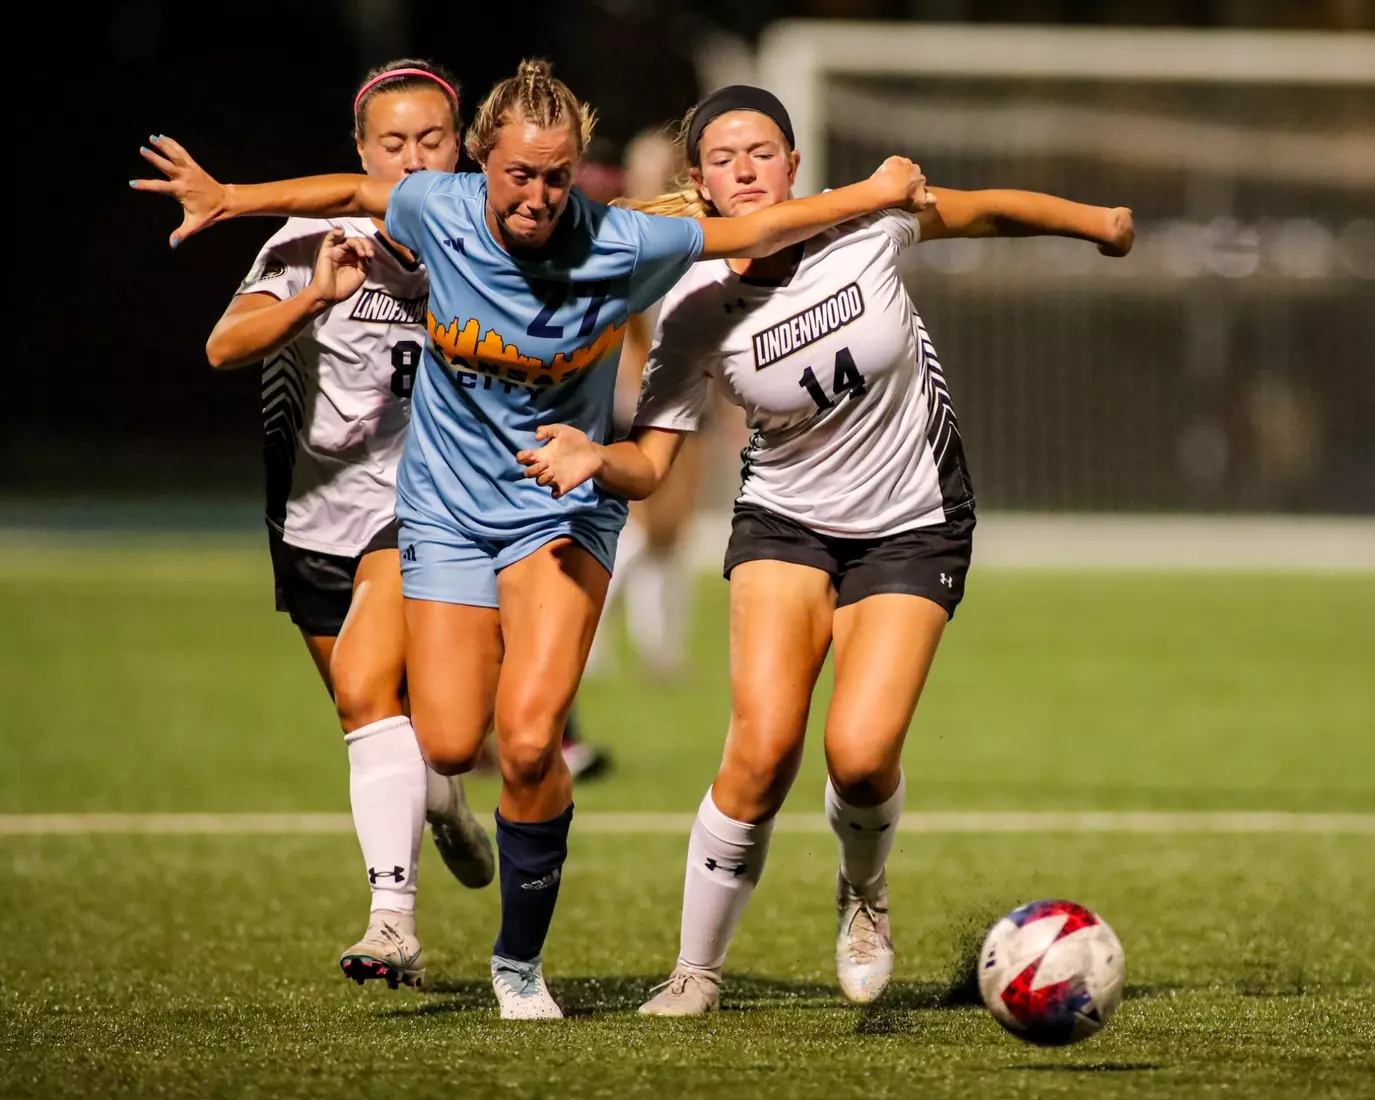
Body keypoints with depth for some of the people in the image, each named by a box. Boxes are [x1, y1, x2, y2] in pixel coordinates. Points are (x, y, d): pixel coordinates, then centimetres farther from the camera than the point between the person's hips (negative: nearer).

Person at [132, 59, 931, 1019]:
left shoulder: (623, 248, -19)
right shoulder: (437, 212, -13)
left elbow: (754, 231, -4)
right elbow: (353, 192, 8)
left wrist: (880, 193, 3)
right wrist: (227, 199, 15)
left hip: (565, 506, -2)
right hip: (447, 507, 2)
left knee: (527, 743, -19)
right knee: (449, 748, -8)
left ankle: (521, 962, 1)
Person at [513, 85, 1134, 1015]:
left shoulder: (866, 222, -15)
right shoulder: (696, 310, -15)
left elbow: (986, 210, 4)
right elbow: (651, 465, -11)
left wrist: (1100, 225, 16)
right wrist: (594, 459, -32)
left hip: (915, 528, 0)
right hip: (785, 524, 0)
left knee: (860, 753, -18)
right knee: (763, 747, -19)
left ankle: (864, 896, 17)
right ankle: (696, 973, -1)